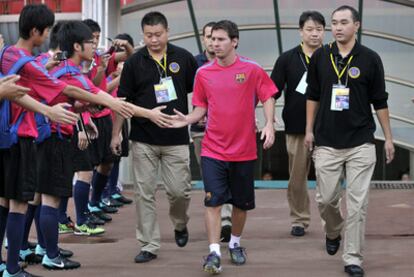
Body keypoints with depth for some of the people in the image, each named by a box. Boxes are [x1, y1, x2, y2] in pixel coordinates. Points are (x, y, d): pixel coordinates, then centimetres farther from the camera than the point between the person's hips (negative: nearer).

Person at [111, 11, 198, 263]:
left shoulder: (183, 58, 1)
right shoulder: (134, 62, 2)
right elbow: (123, 100, 6)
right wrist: (116, 133, 5)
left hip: (176, 139, -1)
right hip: (143, 139, 1)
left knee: (179, 190, -2)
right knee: (145, 193, 1)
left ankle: (180, 224, 29)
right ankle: (149, 245, 9)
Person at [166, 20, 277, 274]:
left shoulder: (252, 70, -5)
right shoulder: (203, 73, 1)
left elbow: (268, 98, 0)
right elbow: (201, 108, 8)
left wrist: (269, 125, -15)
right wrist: (187, 119, -11)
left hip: (244, 150, 0)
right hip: (213, 150, 0)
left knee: (241, 202, 12)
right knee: (213, 201, -9)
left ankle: (235, 244, 33)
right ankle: (214, 253, -7)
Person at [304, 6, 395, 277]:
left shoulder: (370, 59, -2)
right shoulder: (320, 57, 3)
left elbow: (380, 101, 3)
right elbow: (313, 96, 12)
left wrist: (389, 138, 2)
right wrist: (309, 130, 8)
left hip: (361, 144, -2)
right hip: (326, 143, 2)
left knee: (358, 204, -4)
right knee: (326, 199, 7)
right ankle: (333, 232, 38)